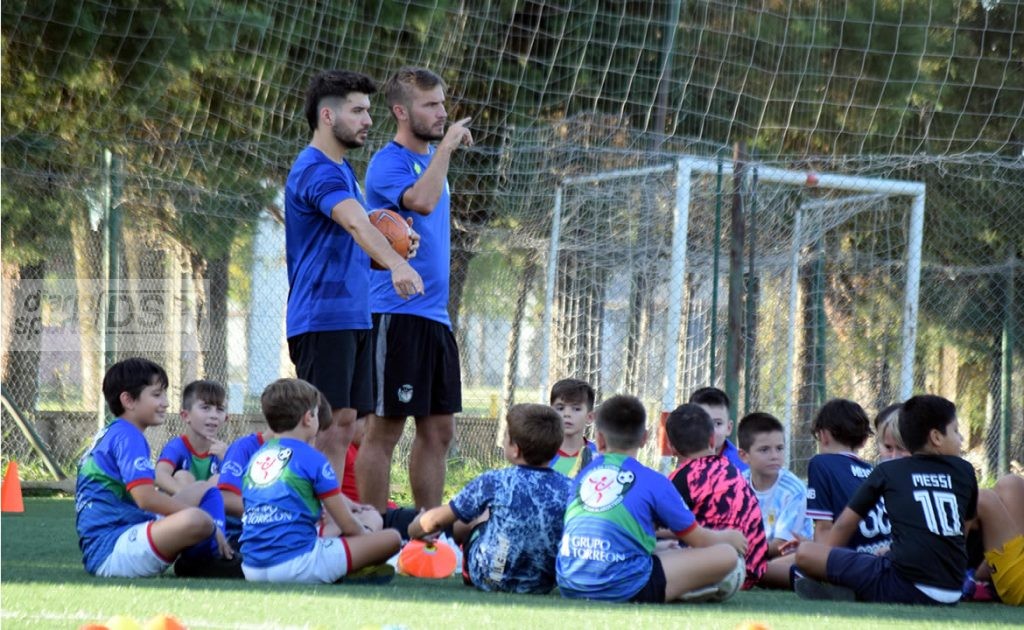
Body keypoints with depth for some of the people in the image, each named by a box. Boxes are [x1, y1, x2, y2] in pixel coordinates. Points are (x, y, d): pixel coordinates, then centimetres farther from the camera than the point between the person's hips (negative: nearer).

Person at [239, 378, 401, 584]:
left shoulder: (255, 458, 15)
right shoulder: (312, 459, -3)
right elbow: (348, 526, 1)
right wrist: (367, 538, 23)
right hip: (296, 563, -7)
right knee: (391, 538, -1)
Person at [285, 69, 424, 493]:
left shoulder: (341, 170, 19)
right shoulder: (316, 170, -14)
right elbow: (355, 222, -33)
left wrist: (397, 249, 5)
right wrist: (395, 264, -49)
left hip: (352, 317, 10)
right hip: (322, 317, -10)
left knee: (344, 423, 9)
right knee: (326, 422, -12)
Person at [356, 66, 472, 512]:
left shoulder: (430, 159, 16)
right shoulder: (388, 163, -10)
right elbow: (422, 202, -29)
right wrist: (445, 147, -20)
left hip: (435, 315, 9)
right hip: (397, 312, -9)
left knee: (438, 431, 10)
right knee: (384, 429, -6)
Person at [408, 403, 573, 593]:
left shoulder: (495, 482, -14)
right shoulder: (568, 489, -11)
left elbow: (435, 520, -3)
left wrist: (413, 531, 18)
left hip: (489, 579, -2)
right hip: (543, 584, 2)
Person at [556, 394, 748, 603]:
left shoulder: (582, 476, 17)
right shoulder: (652, 481, 3)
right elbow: (699, 540, 13)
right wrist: (729, 537, 35)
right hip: (624, 587, -6)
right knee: (727, 555, 1)